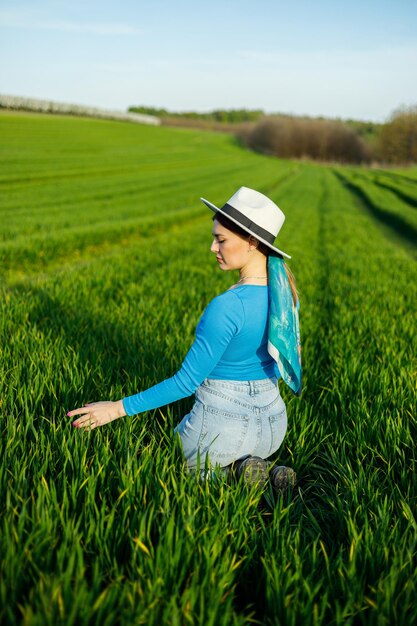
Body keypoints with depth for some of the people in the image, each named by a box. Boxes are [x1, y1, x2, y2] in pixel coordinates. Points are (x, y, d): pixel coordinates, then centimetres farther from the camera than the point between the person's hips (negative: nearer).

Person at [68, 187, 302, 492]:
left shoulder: (227, 307, -28)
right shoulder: (286, 291, -5)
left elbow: (187, 381, -22)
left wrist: (119, 408, -14)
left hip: (220, 426, -7)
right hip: (273, 424, 7)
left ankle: (231, 471, -1)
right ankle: (261, 469, 8)